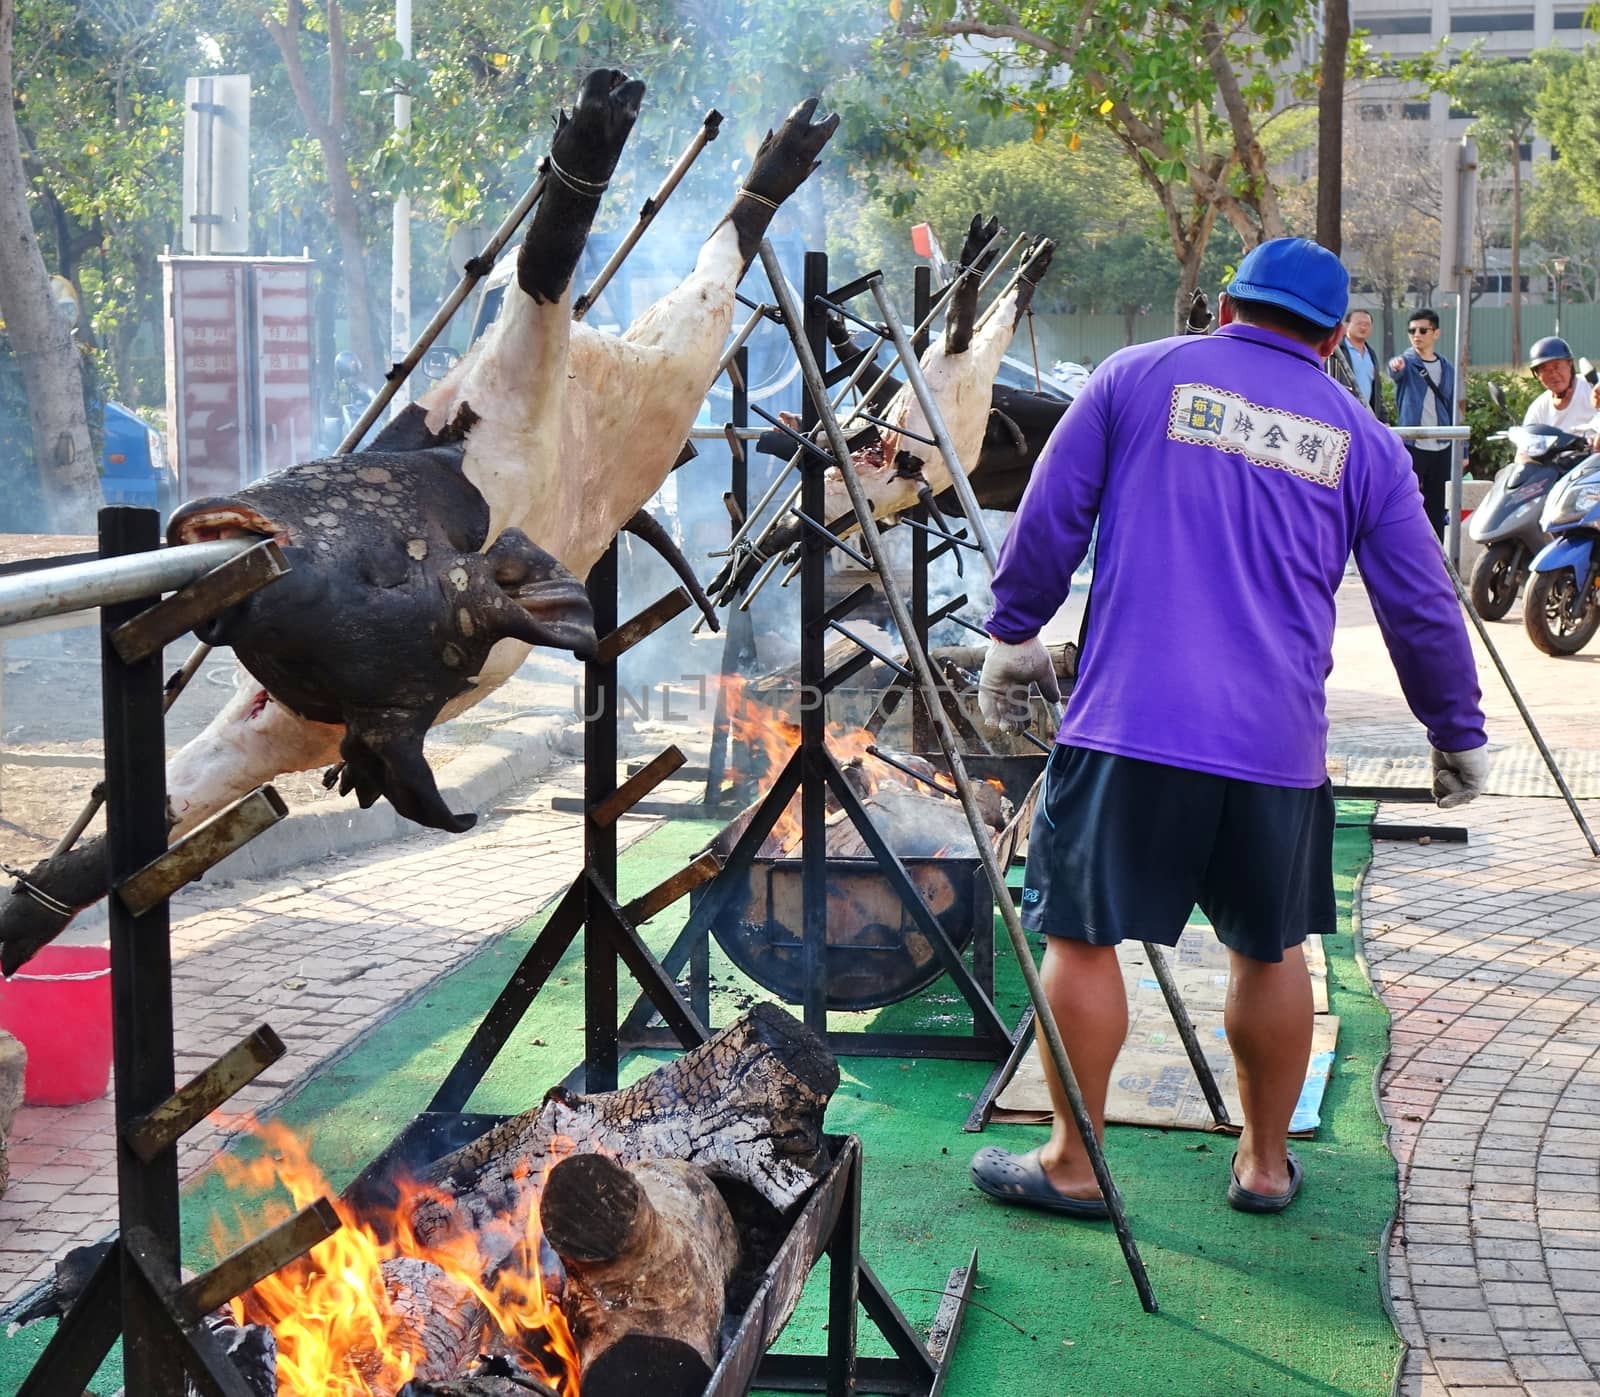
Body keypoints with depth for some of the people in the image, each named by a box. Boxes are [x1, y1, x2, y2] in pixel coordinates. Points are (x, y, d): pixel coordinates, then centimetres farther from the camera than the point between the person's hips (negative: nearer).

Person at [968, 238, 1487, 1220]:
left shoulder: (1139, 378, 7)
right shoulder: (1365, 441, 12)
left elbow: (1048, 520, 6)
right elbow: (1423, 606, 13)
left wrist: (1014, 633, 18)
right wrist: (1458, 735, 24)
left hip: (1130, 724, -2)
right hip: (1279, 741, 3)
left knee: (1083, 933, 7)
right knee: (1273, 948, 17)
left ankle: (1074, 1164, 13)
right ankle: (1267, 1162, 28)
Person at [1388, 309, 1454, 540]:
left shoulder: (1447, 368, 12)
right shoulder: (1406, 362, -1)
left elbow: (1453, 410, 15)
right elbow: (1395, 371, -27)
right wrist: (1395, 365, -52)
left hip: (1441, 449, 4)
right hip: (1411, 446, -4)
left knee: (1436, 508, 9)